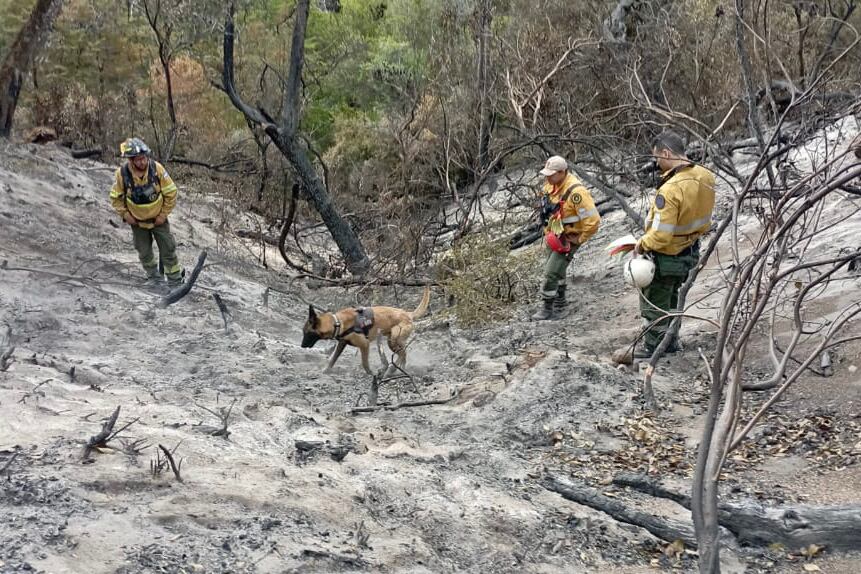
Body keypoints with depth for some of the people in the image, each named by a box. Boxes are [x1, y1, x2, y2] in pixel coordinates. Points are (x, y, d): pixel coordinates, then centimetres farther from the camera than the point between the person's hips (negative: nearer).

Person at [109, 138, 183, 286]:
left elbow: (171, 193, -12)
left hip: (158, 218, -1)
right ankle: (154, 276, 36)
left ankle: (175, 280, 18)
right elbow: (115, 198, -4)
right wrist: (125, 215, -8)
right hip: (137, 221, 1)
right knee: (144, 252, 14)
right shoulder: (122, 174, -21)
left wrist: (164, 214, -10)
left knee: (168, 250, 4)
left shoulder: (157, 168, -23)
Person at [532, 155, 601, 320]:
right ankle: (560, 306, 37)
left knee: (551, 273, -8)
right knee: (557, 271, 20)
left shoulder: (576, 192, -29)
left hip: (568, 240, -8)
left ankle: (547, 309, 8)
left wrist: (579, 239, -18)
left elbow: (593, 220, -29)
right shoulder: (551, 184, -4)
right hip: (554, 236, 8)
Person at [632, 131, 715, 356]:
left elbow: (660, 235, -31)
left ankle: (654, 346, 29)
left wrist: (642, 245, -14)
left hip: (666, 258, -8)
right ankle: (670, 340, 41)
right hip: (690, 252, 8)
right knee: (670, 297, 27)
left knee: (653, 303, 14)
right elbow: (703, 219, 4)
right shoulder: (705, 177, -8)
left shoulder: (670, 190, -33)